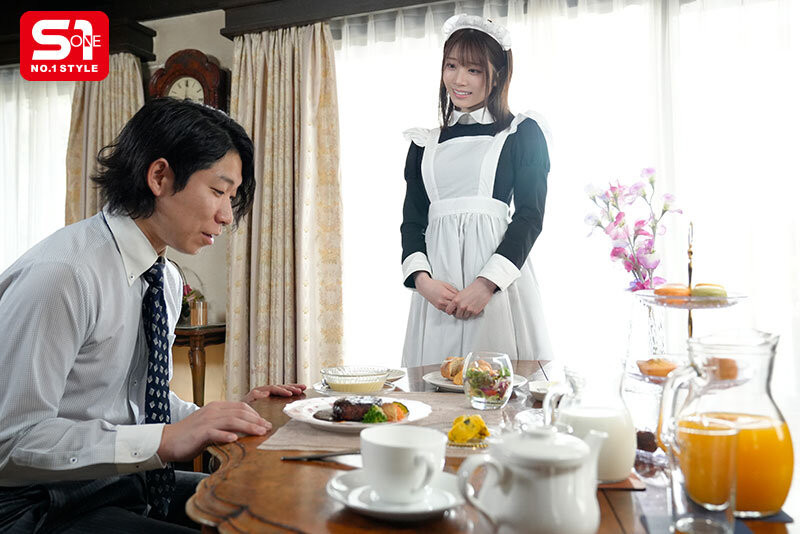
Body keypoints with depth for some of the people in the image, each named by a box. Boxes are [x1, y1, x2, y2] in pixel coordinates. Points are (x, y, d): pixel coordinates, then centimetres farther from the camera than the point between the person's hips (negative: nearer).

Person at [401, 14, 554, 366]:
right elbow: (412, 221, 12)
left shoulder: (522, 132, 6)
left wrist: (487, 282, -14)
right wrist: (422, 279, -7)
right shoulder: (425, 144, 16)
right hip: (436, 278, 3)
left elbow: (530, 215, -2)